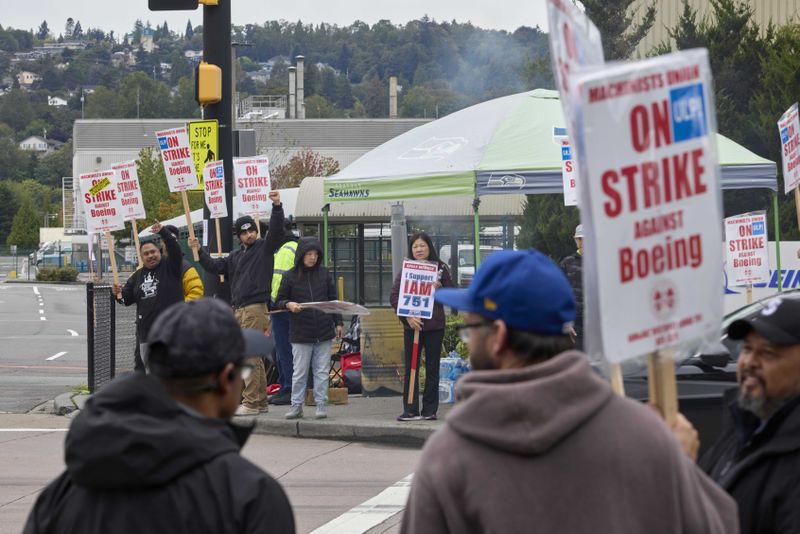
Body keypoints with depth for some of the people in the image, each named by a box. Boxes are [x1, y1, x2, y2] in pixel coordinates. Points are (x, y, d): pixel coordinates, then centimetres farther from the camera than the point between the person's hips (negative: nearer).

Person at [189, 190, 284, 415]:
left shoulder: (264, 247, 1)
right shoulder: (236, 257, 22)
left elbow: (276, 230, -13)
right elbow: (214, 266, 21)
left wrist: (277, 207, -27)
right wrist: (199, 251, 12)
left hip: (255, 308, -8)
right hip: (238, 310, 8)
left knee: (250, 355, -12)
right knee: (254, 356, 11)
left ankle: (251, 403, -12)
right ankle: (261, 401, 16)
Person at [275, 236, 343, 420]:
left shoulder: (324, 274, 7)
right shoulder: (290, 276, 0)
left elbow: (333, 299, 13)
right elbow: (280, 300, 5)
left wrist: (338, 323, 9)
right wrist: (289, 305, -17)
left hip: (324, 331, 2)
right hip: (300, 332, -2)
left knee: (322, 371, 4)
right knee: (299, 372, 3)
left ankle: (320, 405, 10)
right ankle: (296, 405, 11)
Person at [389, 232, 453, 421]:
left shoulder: (440, 269, 6)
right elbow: (394, 296, -1)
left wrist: (439, 289, -12)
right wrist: (408, 316, -13)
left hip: (435, 325, 0)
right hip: (412, 325, 0)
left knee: (432, 368, 3)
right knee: (411, 368, -1)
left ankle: (430, 410, 9)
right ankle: (410, 410, 1)